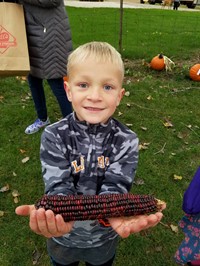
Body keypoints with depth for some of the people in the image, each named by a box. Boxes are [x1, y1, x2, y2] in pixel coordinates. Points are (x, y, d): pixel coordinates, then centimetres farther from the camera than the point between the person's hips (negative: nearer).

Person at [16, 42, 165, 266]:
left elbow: (115, 187, -25)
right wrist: (56, 214, -51)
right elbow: (58, 186, -27)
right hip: (62, 236, 0)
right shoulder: (54, 137, -21)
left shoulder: (126, 141, -19)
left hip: (104, 238, 1)